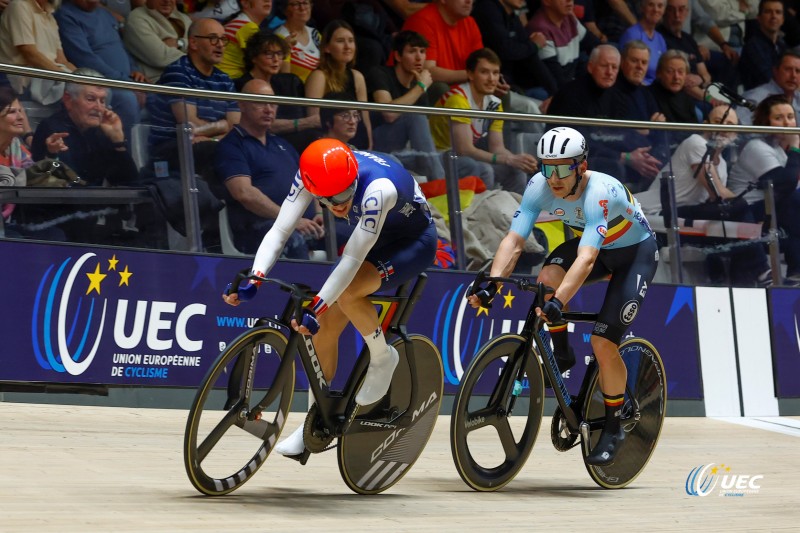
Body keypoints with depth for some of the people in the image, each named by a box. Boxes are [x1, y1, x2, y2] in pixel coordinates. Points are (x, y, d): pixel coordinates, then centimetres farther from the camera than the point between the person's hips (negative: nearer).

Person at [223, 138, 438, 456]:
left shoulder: (378, 188, -39)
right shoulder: (311, 175, -23)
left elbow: (352, 259, -36)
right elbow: (279, 230, -20)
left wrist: (316, 308, -39)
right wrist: (253, 280, -33)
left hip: (413, 242, -6)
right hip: (375, 240, 6)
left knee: (346, 292, -31)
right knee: (325, 327, -2)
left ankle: (382, 358, -5)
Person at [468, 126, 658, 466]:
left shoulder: (600, 193, -38)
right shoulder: (540, 186, -22)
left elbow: (586, 259, -48)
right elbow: (514, 240, -27)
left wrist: (558, 303, -61)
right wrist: (491, 285, -42)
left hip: (636, 252, -5)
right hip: (594, 246, 5)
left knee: (603, 343, -15)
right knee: (548, 276, -28)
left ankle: (613, 429, 5)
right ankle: (561, 355, -4)